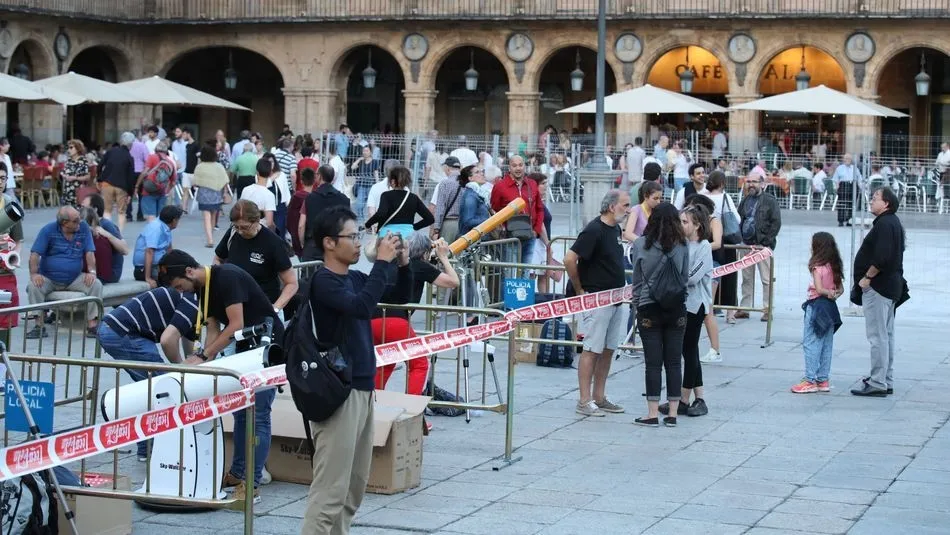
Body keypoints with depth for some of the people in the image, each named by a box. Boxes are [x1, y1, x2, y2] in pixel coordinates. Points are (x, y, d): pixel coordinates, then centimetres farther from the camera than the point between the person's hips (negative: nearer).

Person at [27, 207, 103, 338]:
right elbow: (35, 253, -10)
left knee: (96, 284, -23)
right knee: (34, 286, -31)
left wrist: (91, 271, -16)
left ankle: (92, 326, -20)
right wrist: (34, 273, -24)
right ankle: (39, 326, -21)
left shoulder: (83, 228, -1)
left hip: (74, 279, 2)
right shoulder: (48, 230, -8)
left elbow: (89, 252, -1)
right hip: (49, 279, -2)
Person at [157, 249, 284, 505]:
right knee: (240, 412, 12)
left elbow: (235, 325, -25)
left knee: (257, 415, -10)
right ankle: (237, 474, 20)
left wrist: (203, 356, -23)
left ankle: (251, 485, -9)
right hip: (245, 349, 9)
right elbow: (214, 329, 7)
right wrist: (203, 359, -9)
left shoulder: (227, 277, -21)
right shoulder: (202, 290, 6)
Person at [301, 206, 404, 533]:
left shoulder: (355, 278, 12)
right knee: (331, 489, -11)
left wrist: (401, 262, 1)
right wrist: (382, 261, -22)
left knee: (354, 487, 14)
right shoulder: (324, 282, -13)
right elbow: (361, 306, -29)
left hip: (362, 389, 9)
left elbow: (401, 288, 21)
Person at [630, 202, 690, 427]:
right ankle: (672, 414, 10)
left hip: (649, 309, -1)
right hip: (676, 310, 1)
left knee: (653, 363, 2)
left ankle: (653, 413, 2)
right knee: (673, 362, 7)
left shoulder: (640, 245, -5)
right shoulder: (682, 246, -3)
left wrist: (636, 305, 10)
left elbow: (637, 279, 1)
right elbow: (685, 277, 4)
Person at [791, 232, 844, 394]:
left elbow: (819, 289, -22)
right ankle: (823, 380, 14)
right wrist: (834, 294, -5)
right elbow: (841, 289, 12)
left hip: (816, 305, -8)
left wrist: (829, 293, -6)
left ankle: (810, 380, -5)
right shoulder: (835, 267, 9)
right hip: (830, 308, 8)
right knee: (826, 345, 10)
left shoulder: (817, 267, -14)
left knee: (810, 343, -3)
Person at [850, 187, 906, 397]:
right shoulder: (893, 223, 17)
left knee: (877, 336, -9)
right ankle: (886, 381, 20)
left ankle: (877, 383, -8)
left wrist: (867, 277, -16)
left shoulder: (885, 224, -16)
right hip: (891, 286, 11)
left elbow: (882, 258, -26)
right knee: (886, 335, 14)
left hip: (878, 286, -11)